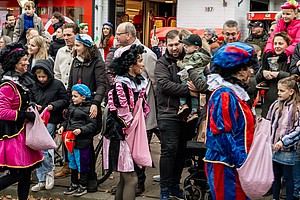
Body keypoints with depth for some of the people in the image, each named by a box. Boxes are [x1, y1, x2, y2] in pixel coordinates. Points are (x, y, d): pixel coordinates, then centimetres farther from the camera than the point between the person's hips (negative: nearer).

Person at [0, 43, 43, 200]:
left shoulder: (22, 81, 12)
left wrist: (32, 109, 11)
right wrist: (25, 115, -21)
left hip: (23, 131, 9)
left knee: (27, 169, 11)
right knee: (18, 172, -8)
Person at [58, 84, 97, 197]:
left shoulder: (88, 109, -13)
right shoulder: (71, 106, 12)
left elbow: (92, 125, -16)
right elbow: (67, 120, 22)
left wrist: (81, 130, -26)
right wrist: (63, 126, 5)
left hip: (83, 141, -8)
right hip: (71, 140, 8)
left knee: (82, 164, 4)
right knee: (73, 163, 18)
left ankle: (83, 186, 17)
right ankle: (74, 184, 31)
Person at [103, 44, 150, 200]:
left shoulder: (140, 83, 10)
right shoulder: (121, 85, -16)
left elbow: (143, 109, 18)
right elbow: (123, 115, -17)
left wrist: (140, 132, 9)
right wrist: (132, 128, -5)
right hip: (119, 136, -8)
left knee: (125, 178, 13)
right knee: (131, 179, -9)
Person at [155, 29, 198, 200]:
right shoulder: (162, 63, 1)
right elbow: (165, 85, -14)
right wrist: (189, 91, -20)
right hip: (169, 114, -4)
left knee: (182, 151, 10)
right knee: (169, 150, -7)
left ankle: (175, 185, 23)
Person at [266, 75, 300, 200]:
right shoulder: (276, 105, 4)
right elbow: (269, 123, 16)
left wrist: (283, 141, -18)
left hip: (287, 150, -5)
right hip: (273, 147, 5)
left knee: (287, 176, 7)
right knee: (275, 175, 17)